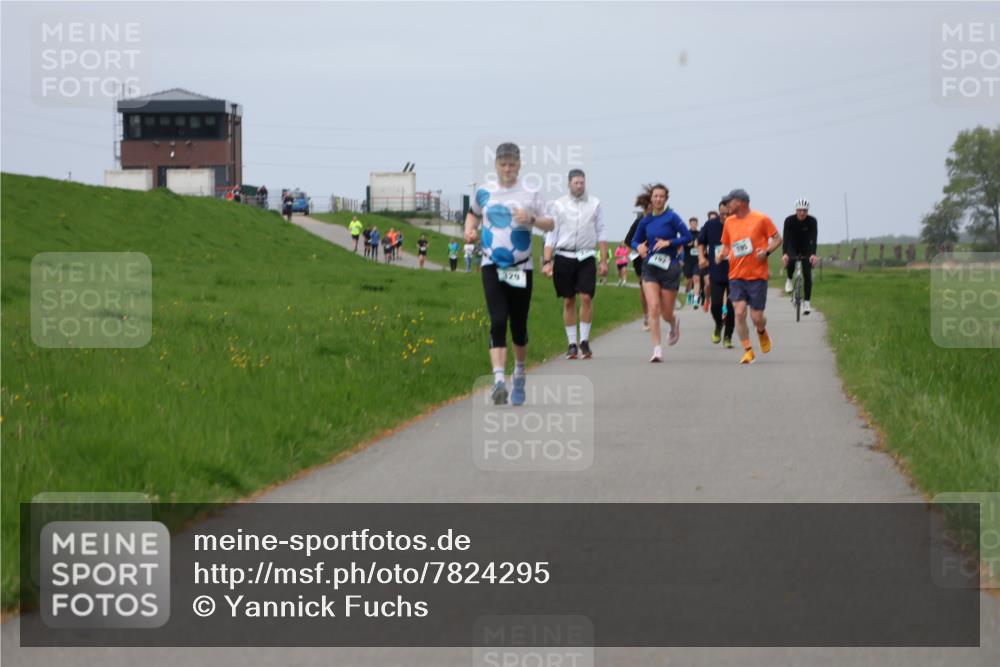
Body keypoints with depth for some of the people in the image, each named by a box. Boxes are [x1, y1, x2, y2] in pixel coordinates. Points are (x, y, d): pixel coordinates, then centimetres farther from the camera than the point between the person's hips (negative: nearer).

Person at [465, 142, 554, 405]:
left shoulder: (530, 194, -1)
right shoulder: (484, 192, 4)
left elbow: (550, 224, 0)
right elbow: (473, 214, 22)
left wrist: (531, 219, -19)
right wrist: (469, 231, 2)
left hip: (521, 268, 0)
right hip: (492, 266, 0)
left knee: (519, 325, 9)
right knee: (498, 322, -16)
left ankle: (519, 375, 33)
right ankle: (498, 379, -25)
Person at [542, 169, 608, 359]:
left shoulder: (595, 204, 7)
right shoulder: (558, 205, 5)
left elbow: (601, 233, 9)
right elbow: (551, 235, 5)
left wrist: (604, 261, 4)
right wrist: (547, 261, -2)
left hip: (586, 258, 0)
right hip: (564, 257, 0)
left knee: (586, 297, -12)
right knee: (568, 301, 3)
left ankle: (584, 340, 0)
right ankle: (572, 344, 10)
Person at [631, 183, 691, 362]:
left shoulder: (672, 217, -7)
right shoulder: (646, 221, 6)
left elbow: (687, 236, -11)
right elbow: (635, 240, 15)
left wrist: (669, 242, -20)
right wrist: (639, 247, -7)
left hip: (669, 267, -3)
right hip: (650, 267, 3)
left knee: (666, 313, 5)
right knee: (653, 307, -14)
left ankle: (674, 323, 44)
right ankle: (657, 349, -11)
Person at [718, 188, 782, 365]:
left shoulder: (761, 219, -4)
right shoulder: (729, 222, 8)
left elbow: (777, 239, 3)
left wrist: (766, 252, -14)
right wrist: (721, 255, -3)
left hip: (757, 275, -3)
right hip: (736, 275, 3)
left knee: (756, 317, -3)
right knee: (739, 312, -13)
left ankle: (762, 332, 34)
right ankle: (748, 351, -4)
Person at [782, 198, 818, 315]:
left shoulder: (812, 221, -21)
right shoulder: (789, 220, -22)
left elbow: (813, 239, -32)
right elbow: (785, 238, -32)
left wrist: (813, 254, -48)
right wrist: (784, 253, -47)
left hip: (806, 248, 1)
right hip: (793, 247, -1)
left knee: (807, 275, -10)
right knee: (790, 261, -34)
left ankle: (806, 302, -5)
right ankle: (789, 280, -3)